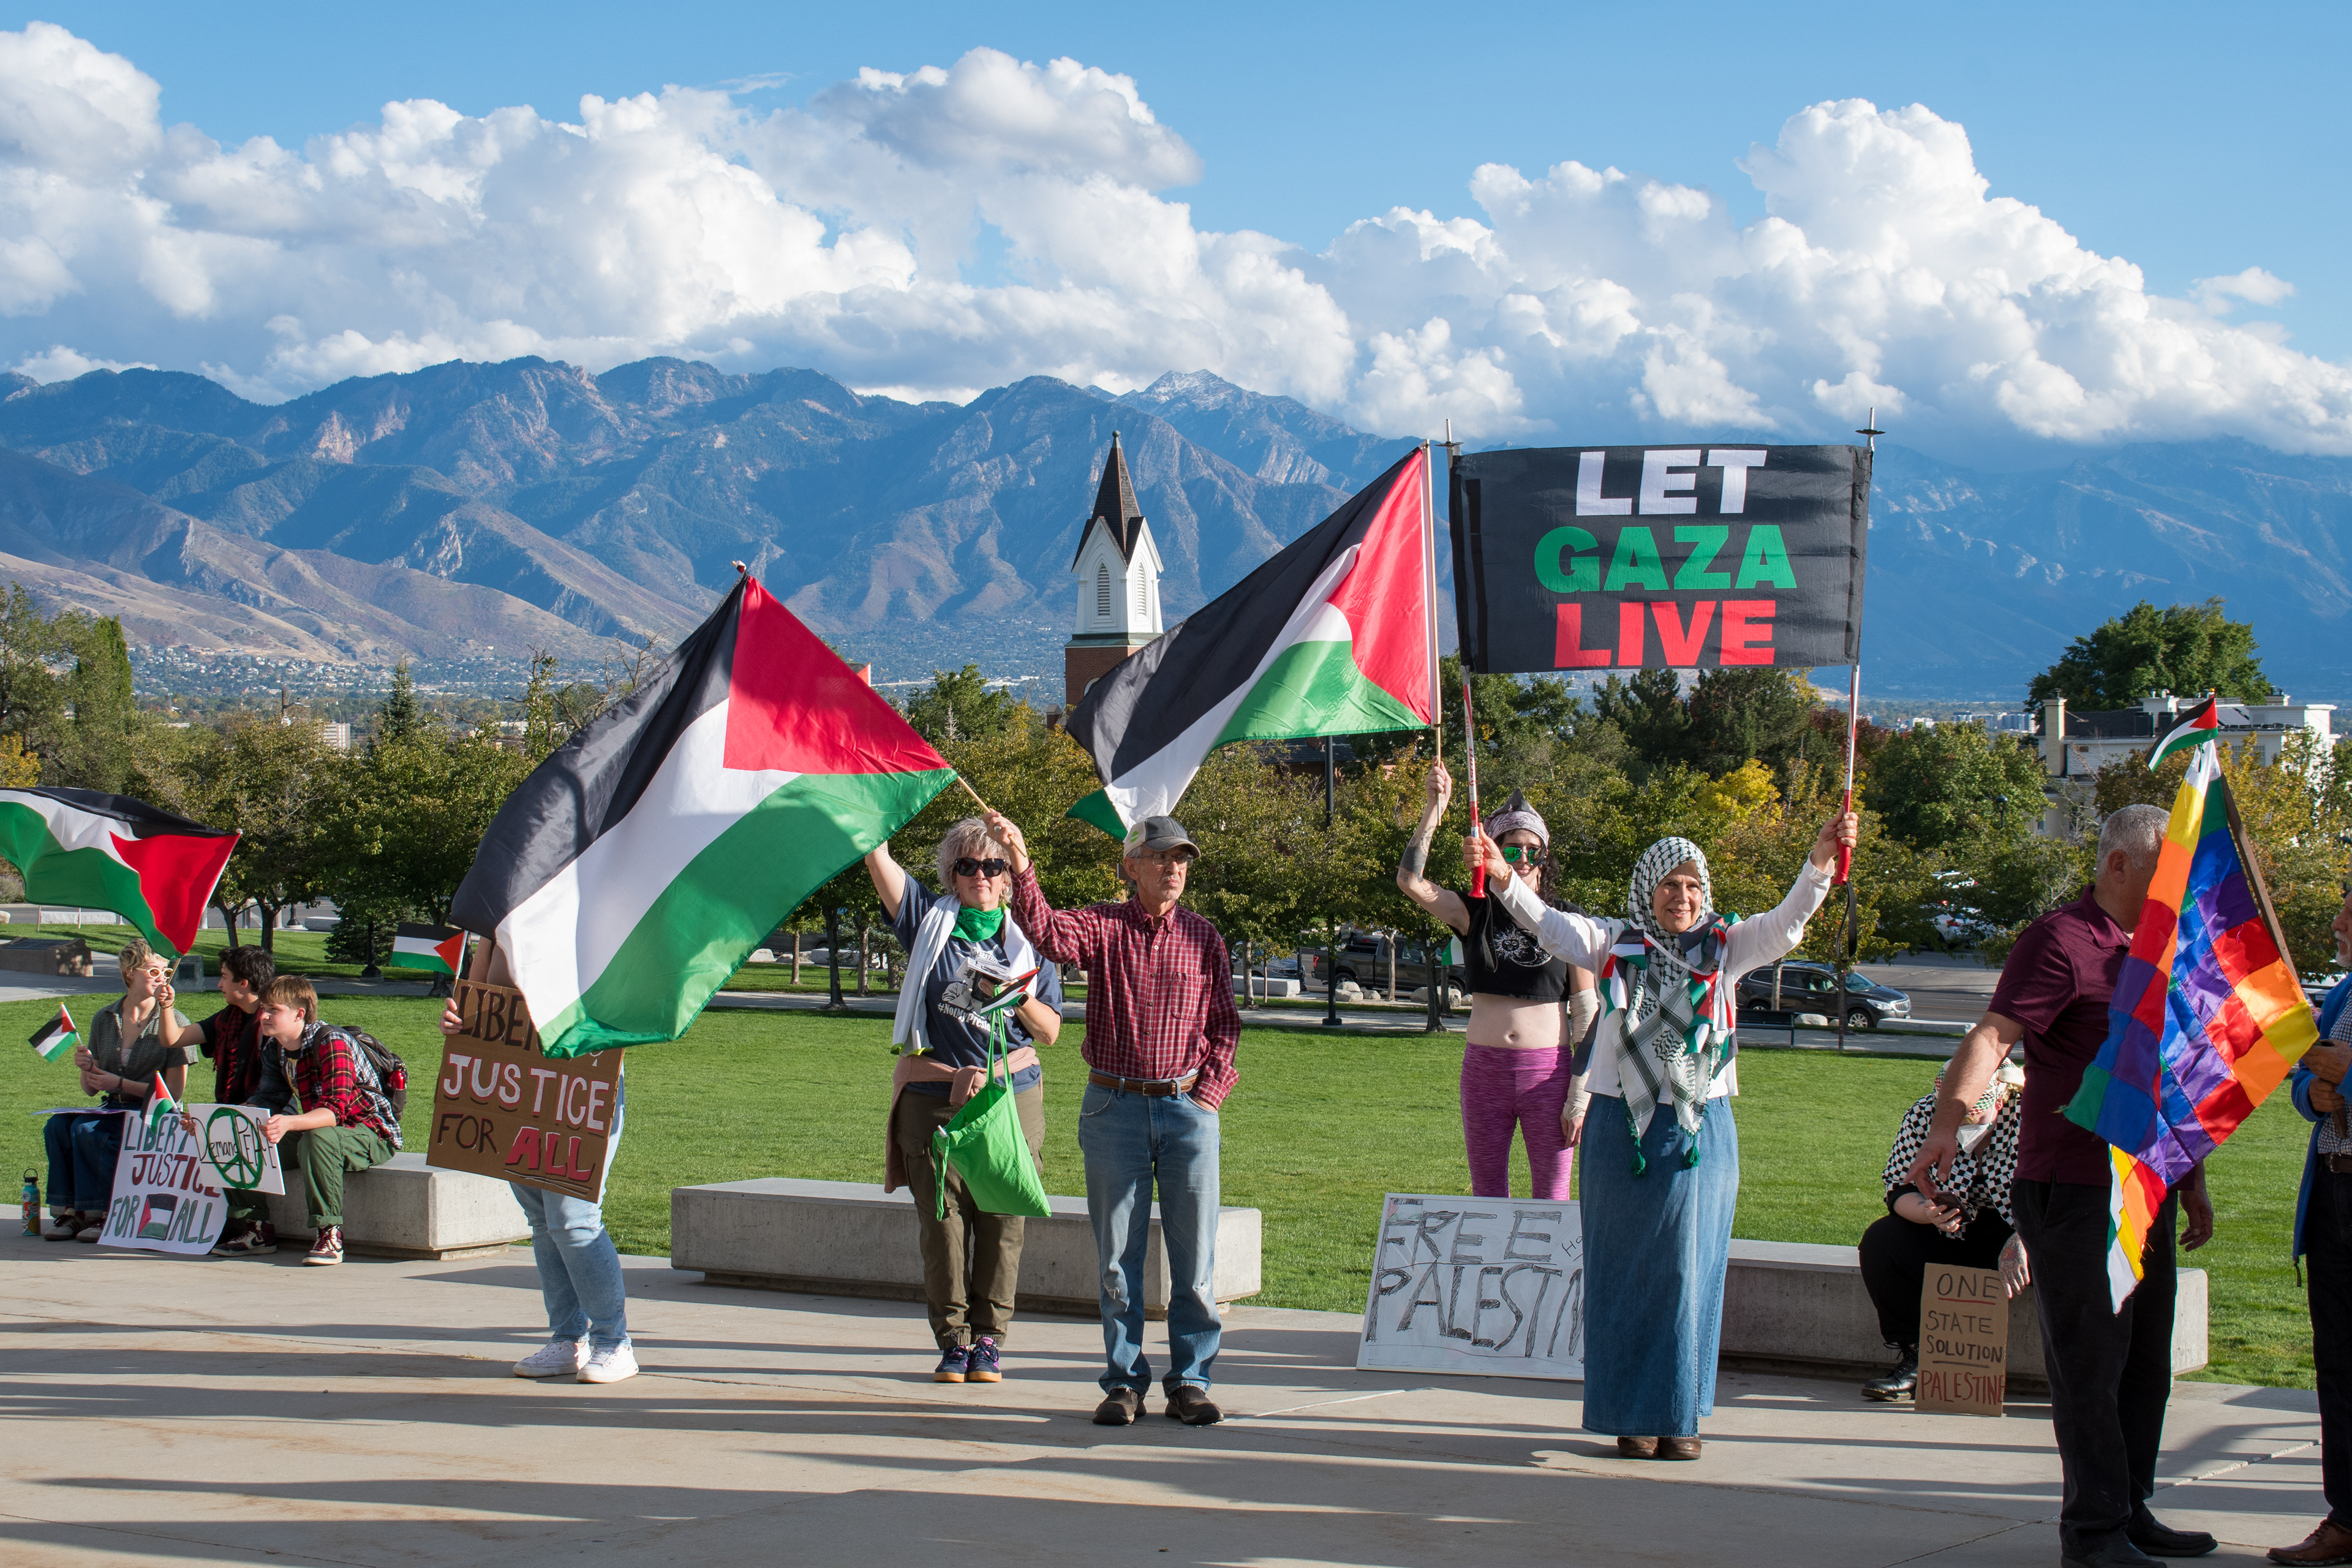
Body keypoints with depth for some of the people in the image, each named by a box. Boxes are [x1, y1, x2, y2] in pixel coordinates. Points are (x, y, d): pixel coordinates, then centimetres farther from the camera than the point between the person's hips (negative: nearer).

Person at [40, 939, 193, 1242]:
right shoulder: (104, 1019, 9)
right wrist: (86, 1068, -10)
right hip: (113, 1109, 5)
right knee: (56, 1126, -23)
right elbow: (90, 1089, 13)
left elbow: (174, 1091, -8)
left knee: (86, 1128, -29)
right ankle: (68, 1211, -17)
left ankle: (103, 1215, -19)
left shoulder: (174, 1021, -5)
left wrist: (120, 1083, -14)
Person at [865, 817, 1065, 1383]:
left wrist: (1020, 999, -7)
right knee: (942, 1217, -2)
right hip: (933, 1097, 0)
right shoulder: (930, 920, 8)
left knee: (1002, 1220, -2)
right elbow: (878, 858, -2)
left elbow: (1051, 1030, 11)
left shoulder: (1026, 940, 11)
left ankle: (990, 1337, 7)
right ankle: (953, 1337, 7)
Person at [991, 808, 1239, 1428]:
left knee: (1195, 1255, 1)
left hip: (1187, 1106, 1)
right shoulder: (1102, 925, 2)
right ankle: (1124, 1383, 13)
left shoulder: (1203, 937, 7)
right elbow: (1049, 933, -19)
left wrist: (1207, 1096, -1)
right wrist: (1021, 865, -34)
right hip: (1114, 1107, -1)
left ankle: (1189, 1382, 11)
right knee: (1118, 1255, 4)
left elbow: (1224, 1026, 10)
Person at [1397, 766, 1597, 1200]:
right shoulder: (1476, 914, 4)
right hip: (1484, 1070, 2)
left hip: (1547, 1071, -2)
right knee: (1486, 1196, 10)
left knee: (1552, 1200, 2)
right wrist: (1435, 806, -17)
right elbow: (1410, 881, -10)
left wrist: (1580, 1097, -6)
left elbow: (1588, 1015, 0)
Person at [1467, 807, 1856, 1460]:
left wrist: (1820, 860, -26)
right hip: (1621, 1129, 0)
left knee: (1689, 1270, 2)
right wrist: (1502, 877, -26)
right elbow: (1547, 923, -8)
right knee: (1625, 1272, 4)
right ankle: (1633, 1414, 11)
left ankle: (1682, 1413, 12)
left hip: (1701, 1131, 0)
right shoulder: (1615, 945, 4)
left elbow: (1787, 922, -9)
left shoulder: (1725, 947, 5)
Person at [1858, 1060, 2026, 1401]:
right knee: (1880, 1242, -22)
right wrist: (1928, 1212, -32)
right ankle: (1914, 1359, -14)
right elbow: (1899, 1189, -8)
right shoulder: (1924, 1115, -12)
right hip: (1955, 1235, 3)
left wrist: (2020, 1243, -41)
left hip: (2023, 1235, -3)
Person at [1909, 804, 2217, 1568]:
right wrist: (1949, 1121, -38)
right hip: (2075, 1195, -8)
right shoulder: (2061, 940, -10)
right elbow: (1993, 1035, -23)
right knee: (2090, 1366, -3)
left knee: (2146, 1366, 13)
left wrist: (2190, 1180, 24)